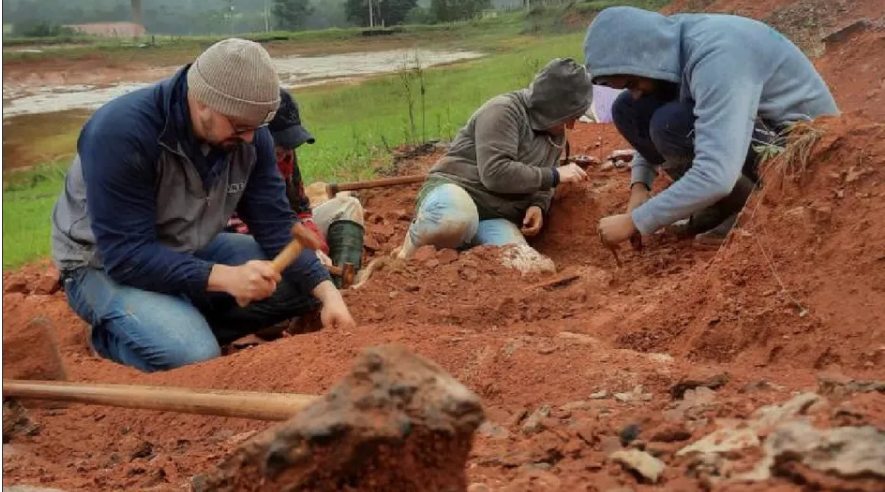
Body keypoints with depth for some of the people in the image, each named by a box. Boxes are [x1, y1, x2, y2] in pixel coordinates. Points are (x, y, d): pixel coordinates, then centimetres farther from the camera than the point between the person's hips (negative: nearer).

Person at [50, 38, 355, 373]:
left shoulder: (250, 135, -12)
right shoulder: (120, 132, -30)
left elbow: (276, 226, -8)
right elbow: (126, 255, -32)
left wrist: (326, 291, -23)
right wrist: (224, 277, -41)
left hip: (190, 252, 6)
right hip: (107, 265, -6)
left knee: (306, 284, -7)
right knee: (195, 358, -30)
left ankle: (189, 323, -4)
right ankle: (113, 334, 0)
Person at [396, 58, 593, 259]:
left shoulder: (556, 134, 12)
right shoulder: (503, 110, -13)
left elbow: (542, 185, 24)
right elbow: (496, 173, -24)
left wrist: (539, 206, -1)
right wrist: (554, 176, -18)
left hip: (495, 219, 6)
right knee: (457, 219, -44)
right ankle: (412, 244, -12)